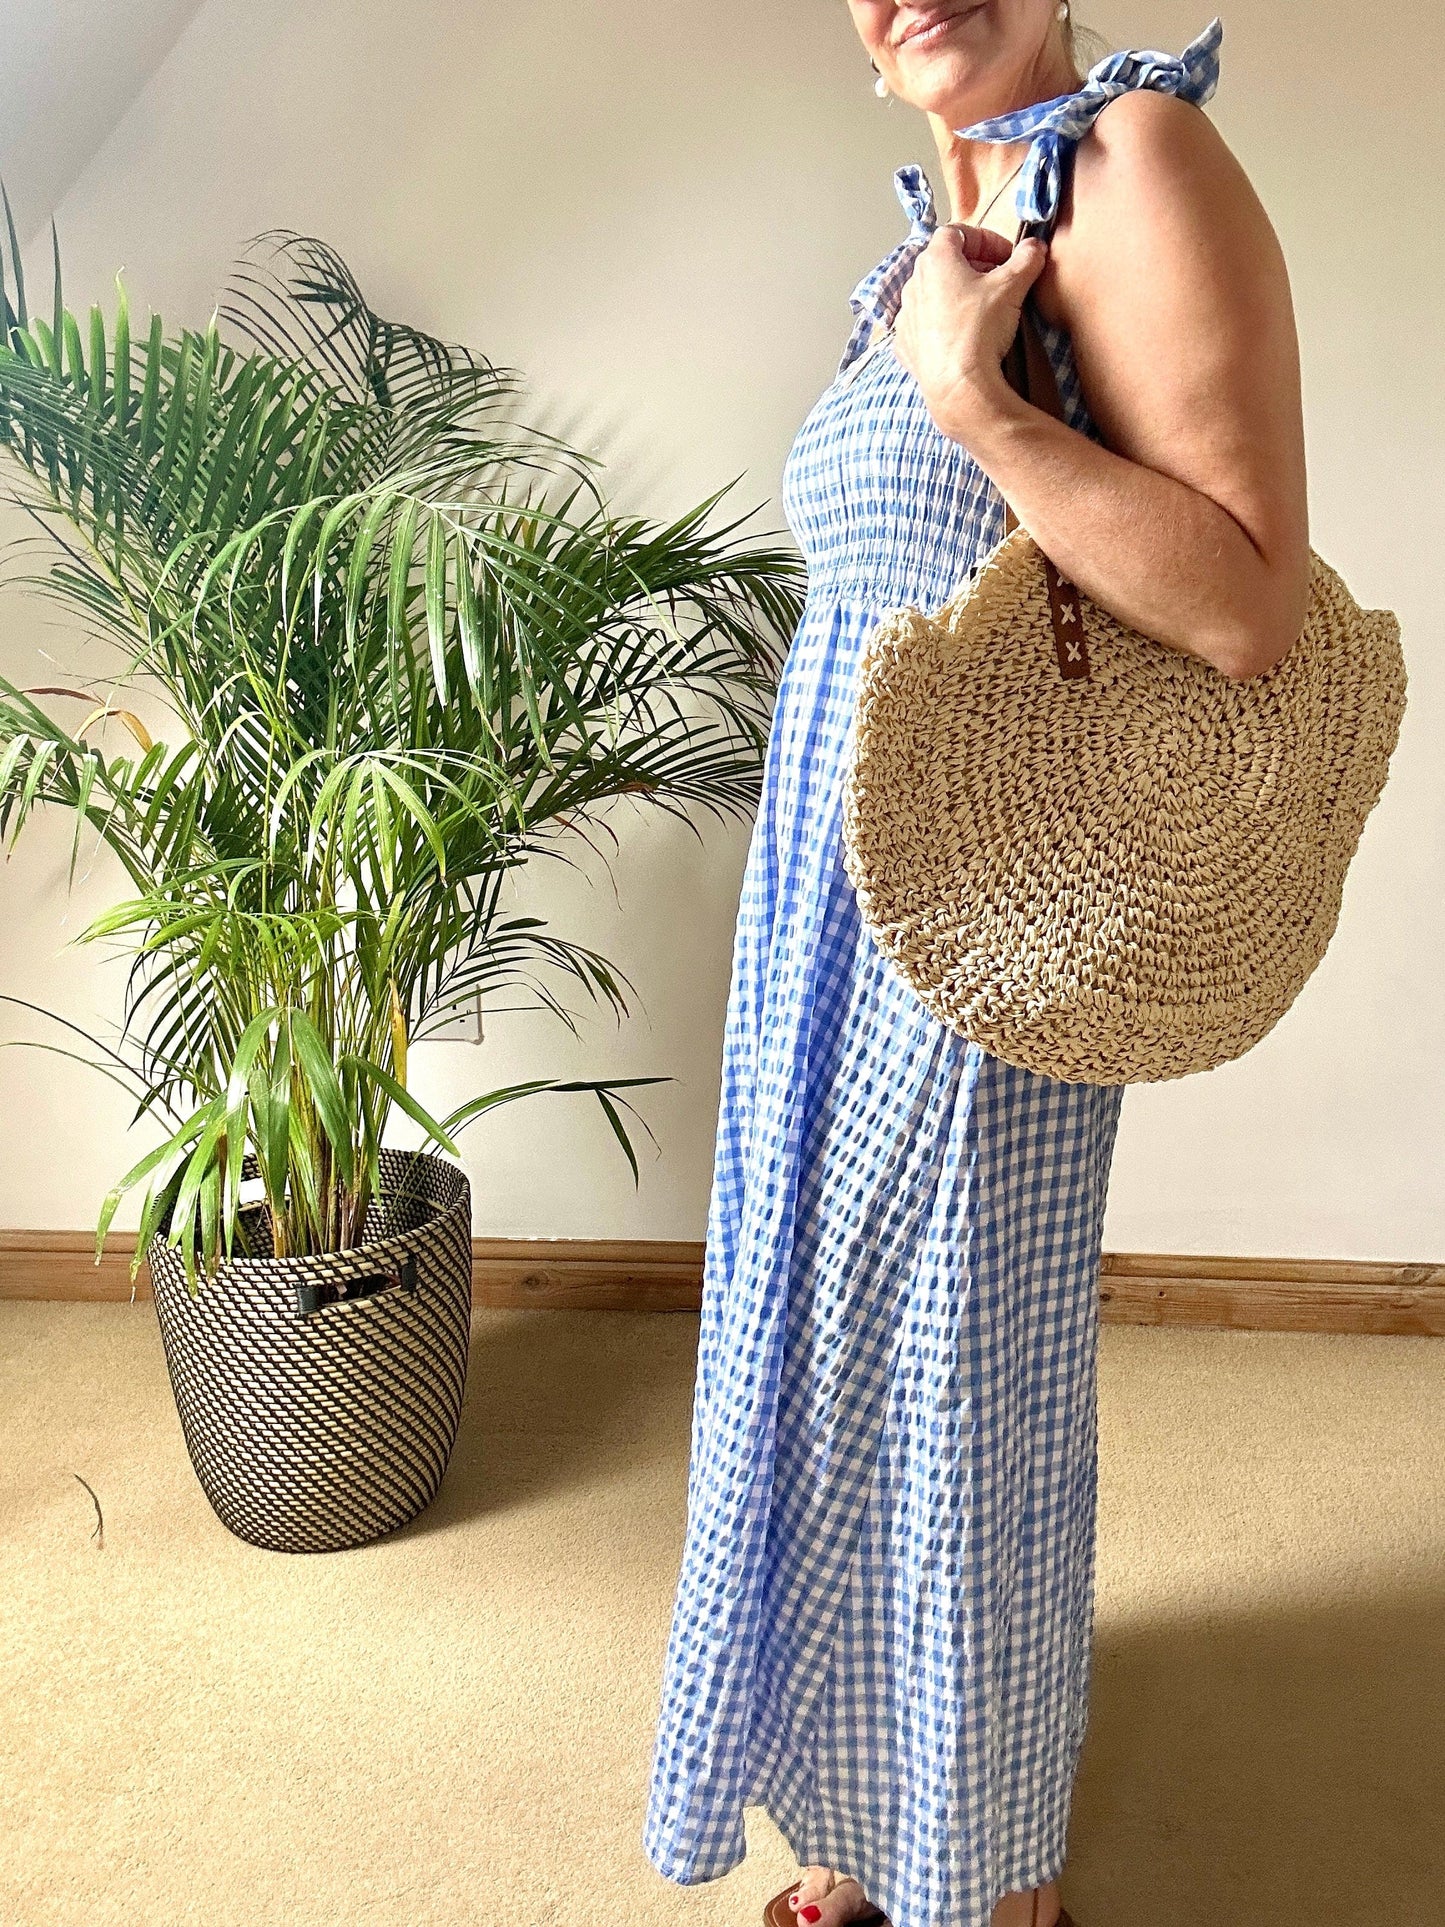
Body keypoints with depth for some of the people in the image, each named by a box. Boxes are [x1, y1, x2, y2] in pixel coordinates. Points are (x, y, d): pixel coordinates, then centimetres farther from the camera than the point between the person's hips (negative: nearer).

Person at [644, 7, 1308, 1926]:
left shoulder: (1137, 160, -13)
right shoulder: (940, 236, 14)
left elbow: (1251, 609, -23)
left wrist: (966, 390, -22)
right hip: (826, 902, 9)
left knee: (958, 1398, 6)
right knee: (826, 1369, 19)